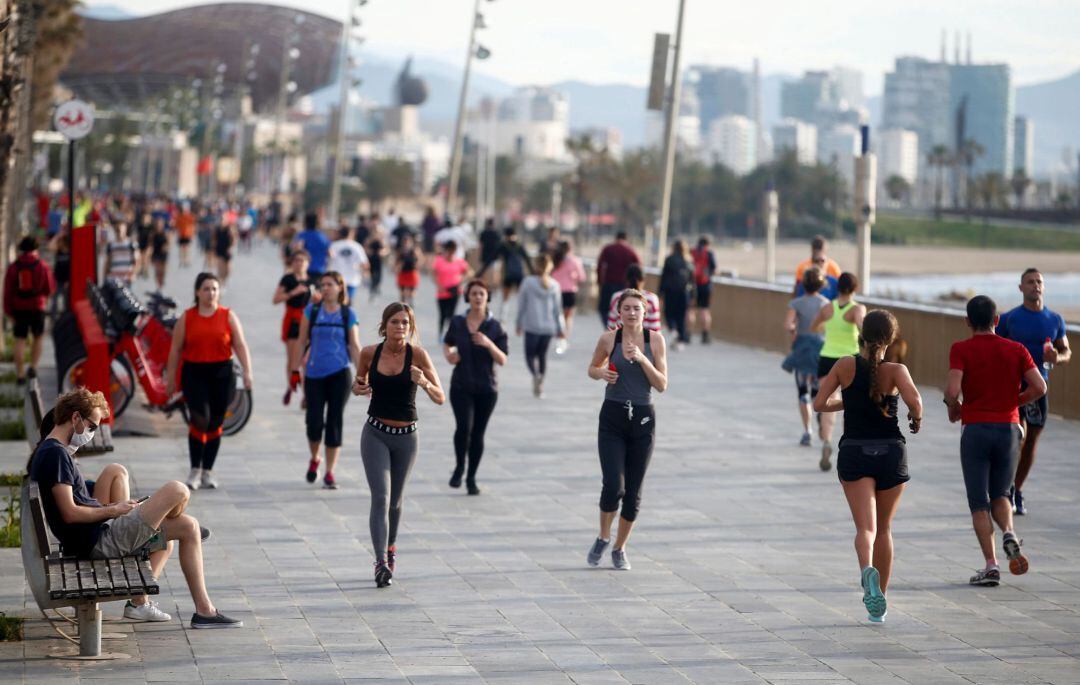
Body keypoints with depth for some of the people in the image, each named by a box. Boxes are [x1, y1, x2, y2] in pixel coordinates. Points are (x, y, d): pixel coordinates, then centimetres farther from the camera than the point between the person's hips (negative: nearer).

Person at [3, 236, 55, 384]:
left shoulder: (13, 267, 1)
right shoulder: (42, 266, -4)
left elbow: (7, 292, -1)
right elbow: (50, 288, -3)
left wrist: (9, 312, 4)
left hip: (19, 308, 1)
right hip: (37, 307, -1)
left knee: (20, 340, 5)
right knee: (38, 337, 17)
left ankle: (20, 374, 2)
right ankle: (33, 367, 4)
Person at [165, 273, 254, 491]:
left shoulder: (228, 317, 5)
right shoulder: (186, 318, 4)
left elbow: (240, 346, 1)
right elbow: (176, 350, 7)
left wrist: (247, 372, -10)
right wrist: (171, 379, 5)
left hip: (222, 374, 1)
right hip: (194, 374, -1)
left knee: (215, 424, 6)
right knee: (199, 419, -16)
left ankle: (208, 471, 18)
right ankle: (195, 469, -6)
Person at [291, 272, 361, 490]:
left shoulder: (348, 314, 3)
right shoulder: (311, 311, 3)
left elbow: (354, 346, 5)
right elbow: (301, 342, 6)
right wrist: (295, 370, 3)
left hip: (339, 374, 0)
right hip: (314, 374, 0)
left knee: (335, 422, 0)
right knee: (314, 421, -4)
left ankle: (329, 473, 7)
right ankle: (314, 459, 25)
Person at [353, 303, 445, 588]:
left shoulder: (418, 354, -9)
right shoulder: (369, 353, -4)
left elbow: (440, 398, -10)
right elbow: (359, 383, 15)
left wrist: (424, 383, -31)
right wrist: (358, 388, -9)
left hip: (406, 436, 0)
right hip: (375, 434, 0)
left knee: (395, 500, 14)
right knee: (380, 498, -13)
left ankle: (390, 546, 40)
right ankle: (381, 562, -20)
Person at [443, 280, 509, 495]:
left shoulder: (494, 326, -2)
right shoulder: (457, 322, 1)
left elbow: (503, 360, -5)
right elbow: (447, 343, 20)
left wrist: (489, 344, -22)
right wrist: (448, 354, -2)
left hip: (486, 388, 1)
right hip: (461, 386, -1)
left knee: (478, 433, 6)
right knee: (464, 426, -19)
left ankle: (471, 478, 22)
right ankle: (459, 467, 6)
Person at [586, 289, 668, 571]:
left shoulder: (655, 339, -1)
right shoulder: (609, 338, -3)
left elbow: (662, 385, -4)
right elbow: (592, 369, 13)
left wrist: (642, 359, -17)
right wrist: (602, 373, -9)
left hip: (643, 420, 1)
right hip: (612, 418, -1)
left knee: (633, 492, 5)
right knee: (613, 486, -14)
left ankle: (620, 548, 23)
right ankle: (603, 538, 13)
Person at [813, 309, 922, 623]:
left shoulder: (846, 365, -1)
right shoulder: (896, 370, -6)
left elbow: (819, 403, -2)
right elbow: (914, 401, -23)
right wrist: (916, 418, -1)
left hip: (854, 453, 0)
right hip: (890, 451, 0)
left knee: (866, 527, -9)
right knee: (884, 529, 16)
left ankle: (868, 572, -42)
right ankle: (879, 604, 22)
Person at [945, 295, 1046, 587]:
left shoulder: (961, 349, -3)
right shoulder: (1016, 349, 5)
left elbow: (953, 390, -16)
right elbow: (1039, 387, -3)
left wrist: (953, 409, 4)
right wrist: (1015, 402, 14)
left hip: (976, 429, -3)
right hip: (1009, 429, 3)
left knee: (979, 502, 4)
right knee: (999, 495, 18)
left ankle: (991, 565, -5)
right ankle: (1009, 533, -12)